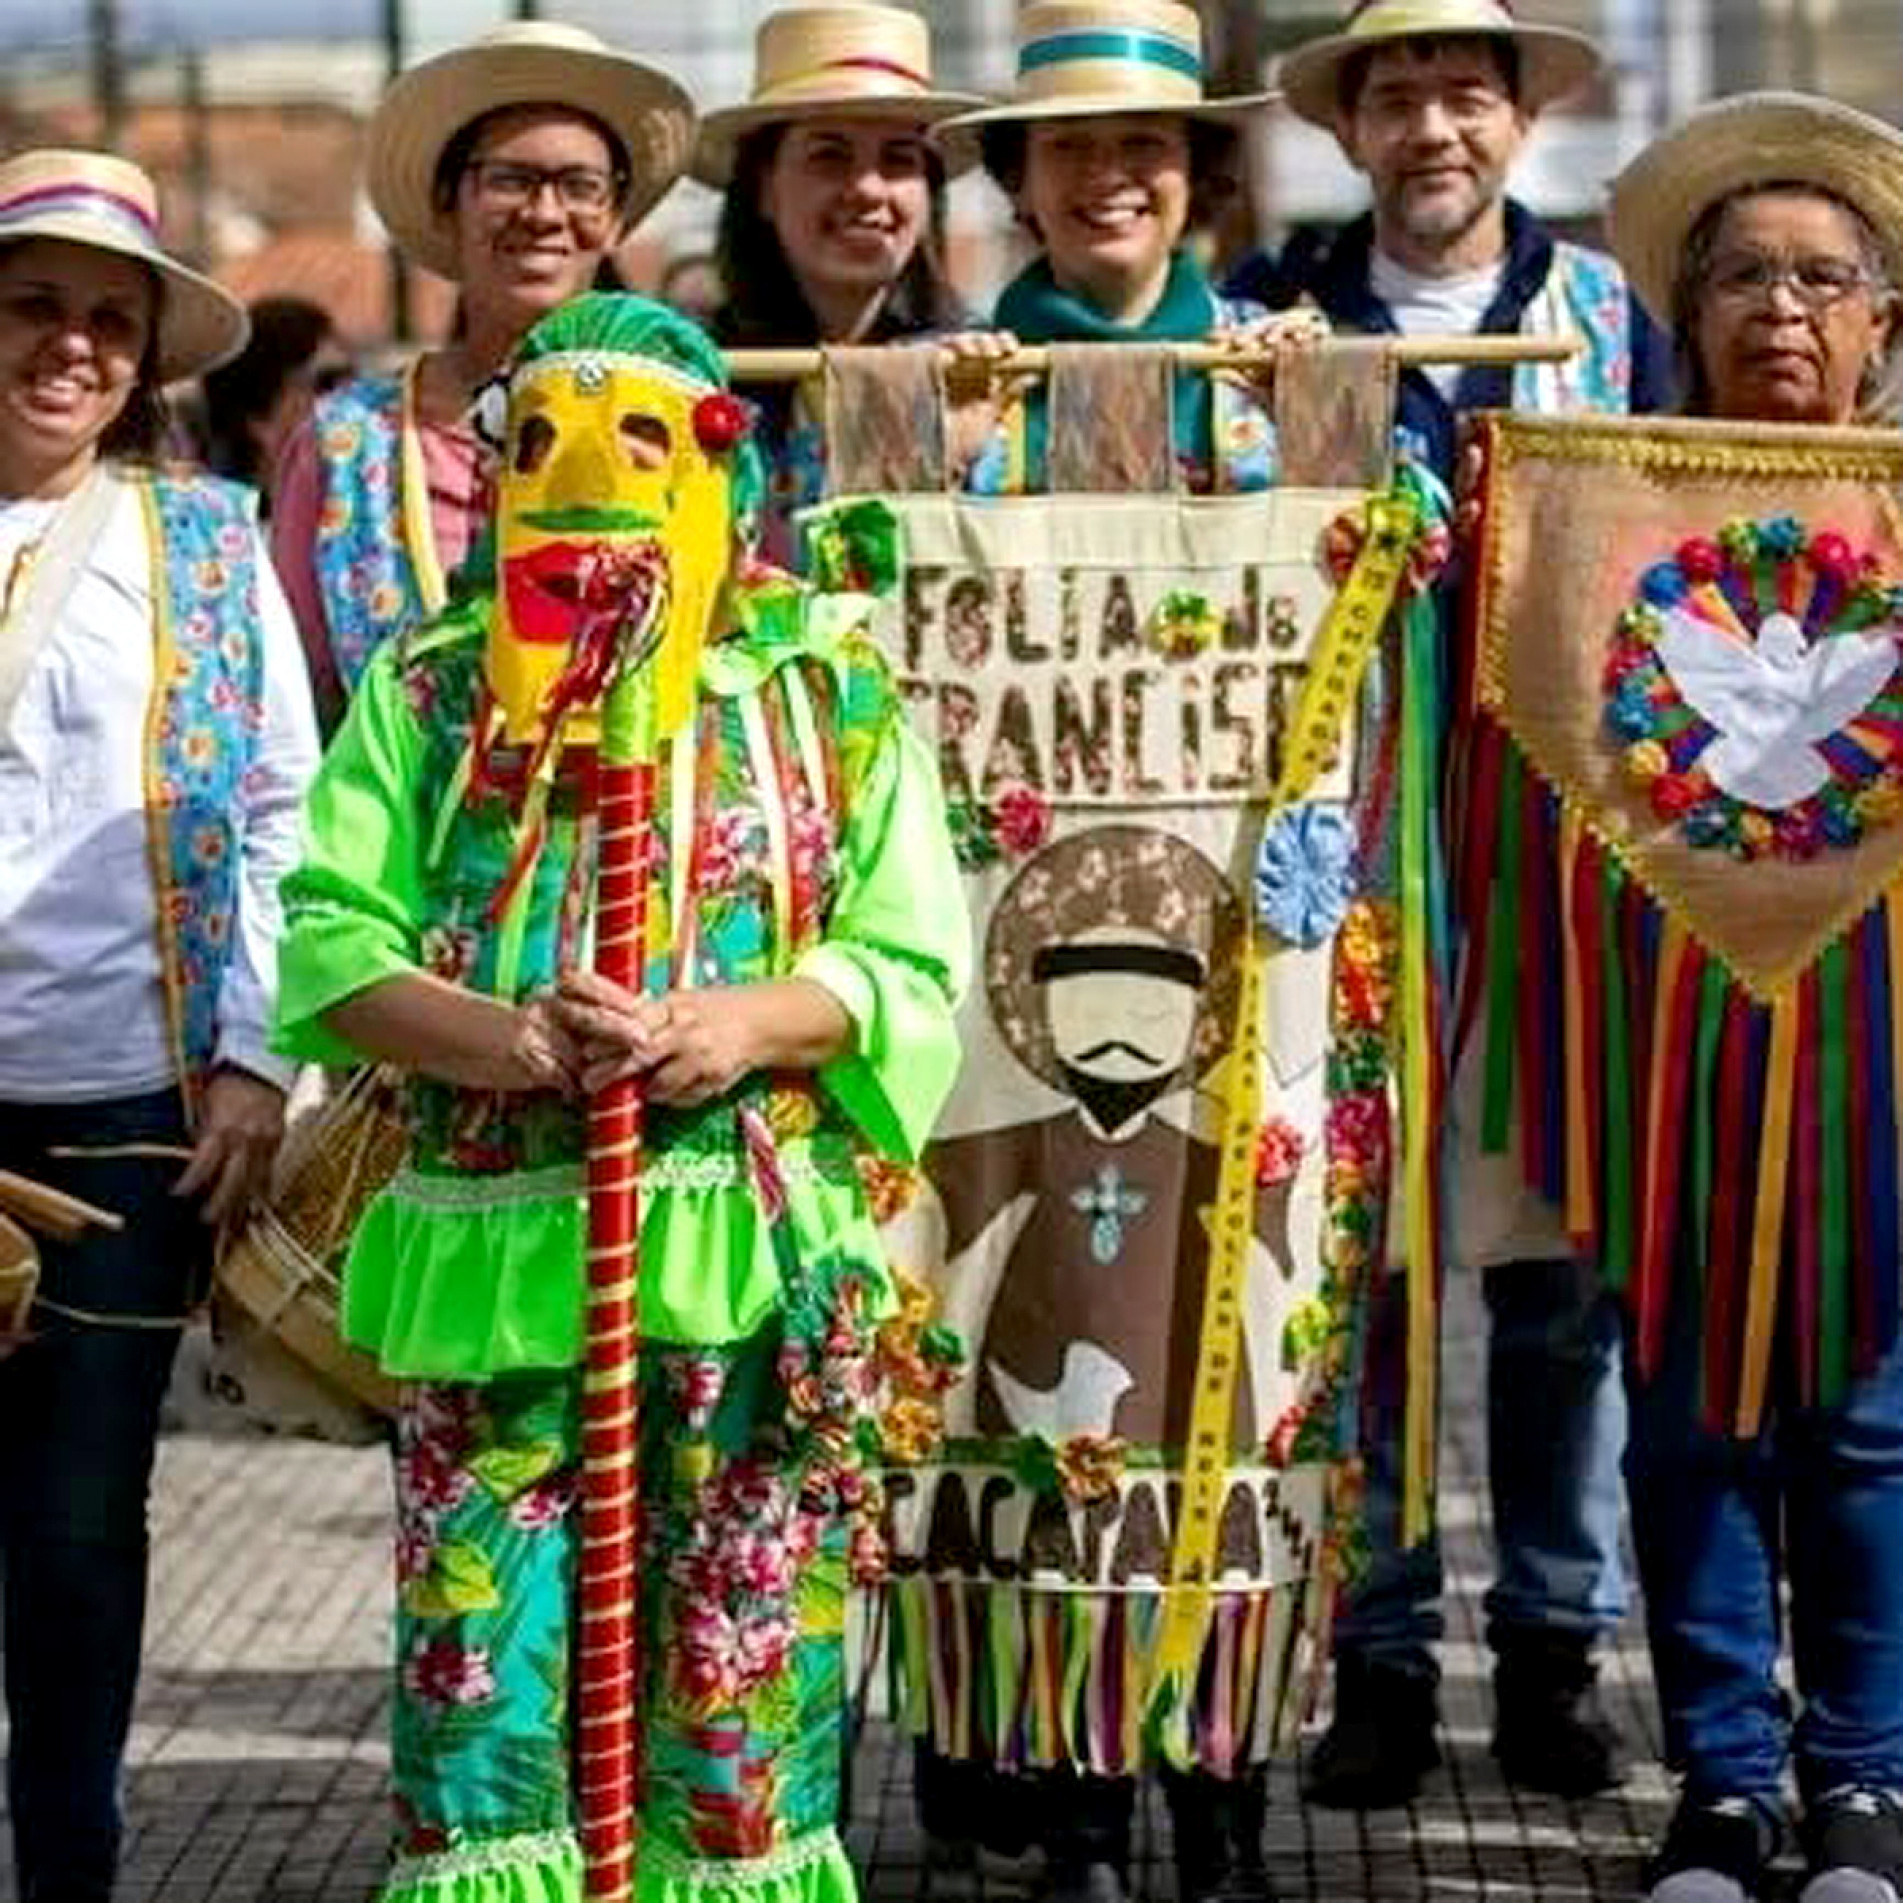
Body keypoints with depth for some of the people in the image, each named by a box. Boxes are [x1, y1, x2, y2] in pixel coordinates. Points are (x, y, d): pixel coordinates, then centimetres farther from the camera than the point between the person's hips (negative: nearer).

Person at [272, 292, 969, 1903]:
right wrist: (505, 1039, -18)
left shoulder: (829, 691, 10)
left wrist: (747, 1022, -15)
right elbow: (333, 943, 1)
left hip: (753, 1266, 0)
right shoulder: (429, 689, 11)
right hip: (484, 1263, 0)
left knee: (742, 1686, 3)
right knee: (474, 1675, -3)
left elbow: (917, 967, 4)